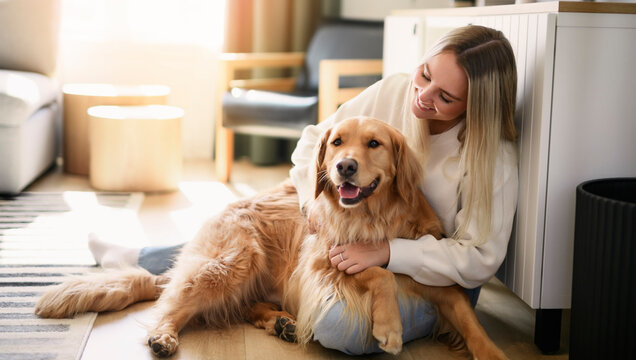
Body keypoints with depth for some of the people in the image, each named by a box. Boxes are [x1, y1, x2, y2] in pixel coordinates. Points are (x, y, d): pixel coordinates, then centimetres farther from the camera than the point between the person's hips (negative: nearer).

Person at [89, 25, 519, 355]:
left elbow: (480, 257, -23)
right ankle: (137, 258, 30)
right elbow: (314, 141, 1)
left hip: (432, 276, -5)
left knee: (341, 327, -34)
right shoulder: (394, 91, -12)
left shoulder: (495, 159, -23)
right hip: (364, 245, 5)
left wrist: (385, 252, -30)